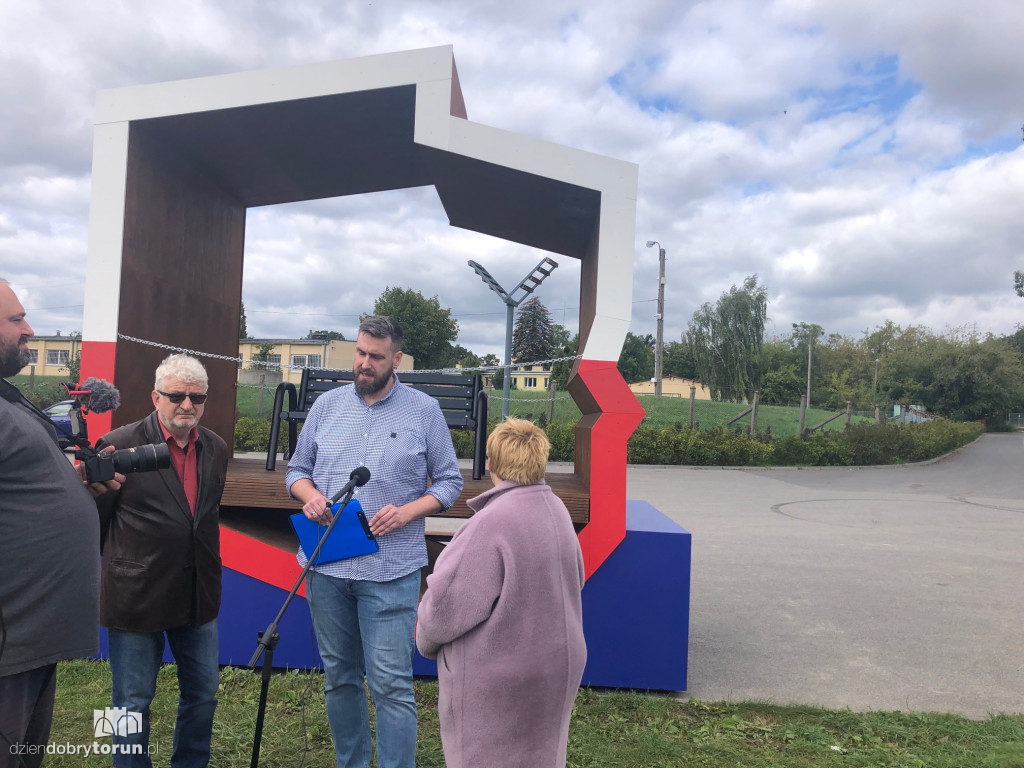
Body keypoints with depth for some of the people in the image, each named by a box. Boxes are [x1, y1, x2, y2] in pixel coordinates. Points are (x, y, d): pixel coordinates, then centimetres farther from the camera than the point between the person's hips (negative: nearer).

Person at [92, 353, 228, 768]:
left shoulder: (216, 449, 4)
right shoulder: (119, 445, -13)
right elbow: (94, 520, -5)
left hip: (199, 596, 5)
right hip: (136, 595, -5)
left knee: (203, 694, 17)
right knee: (133, 703, 11)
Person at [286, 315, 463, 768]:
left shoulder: (424, 411, -1)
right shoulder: (326, 405, 8)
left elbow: (449, 481, 3)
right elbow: (296, 470, 14)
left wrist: (407, 511, -14)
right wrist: (309, 493, -9)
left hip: (390, 571, -3)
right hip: (326, 565, 4)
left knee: (391, 685, -3)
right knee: (338, 677, 16)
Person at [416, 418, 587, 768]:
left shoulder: (492, 522, -26)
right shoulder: (556, 509, -1)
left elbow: (448, 602, -23)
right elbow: (574, 579, 10)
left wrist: (426, 639, -3)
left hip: (499, 674, -7)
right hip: (557, 662, 8)